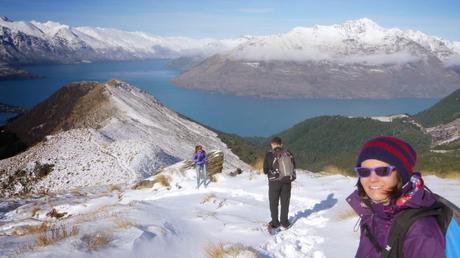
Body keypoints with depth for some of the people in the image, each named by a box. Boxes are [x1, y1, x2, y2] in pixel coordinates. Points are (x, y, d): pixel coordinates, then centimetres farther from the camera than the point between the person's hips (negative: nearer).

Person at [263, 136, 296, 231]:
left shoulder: (269, 155, -10)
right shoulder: (288, 154, -2)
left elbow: (265, 171, -5)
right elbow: (293, 168, 5)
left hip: (274, 182, -2)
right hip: (287, 182, 2)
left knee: (274, 203, 11)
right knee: (285, 203, 15)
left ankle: (275, 223, 16)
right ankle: (284, 222, 21)